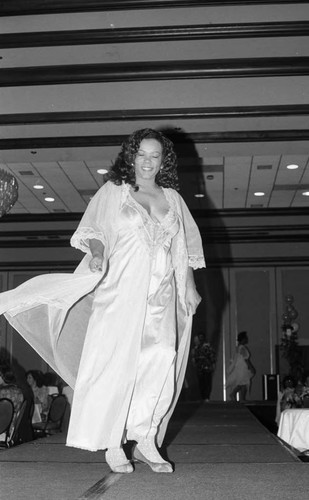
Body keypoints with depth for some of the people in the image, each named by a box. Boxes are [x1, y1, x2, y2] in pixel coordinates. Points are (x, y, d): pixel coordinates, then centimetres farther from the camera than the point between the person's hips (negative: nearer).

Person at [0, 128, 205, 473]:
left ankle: (145, 439, -2)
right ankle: (113, 444, -2)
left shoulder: (172, 198, 18)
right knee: (116, 360, -9)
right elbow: (93, 230, 4)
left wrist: (190, 286, 13)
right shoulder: (113, 191, 9)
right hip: (120, 289, -3)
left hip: (162, 295, 3)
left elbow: (186, 246, 20)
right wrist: (97, 253, -17)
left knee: (162, 361, -11)